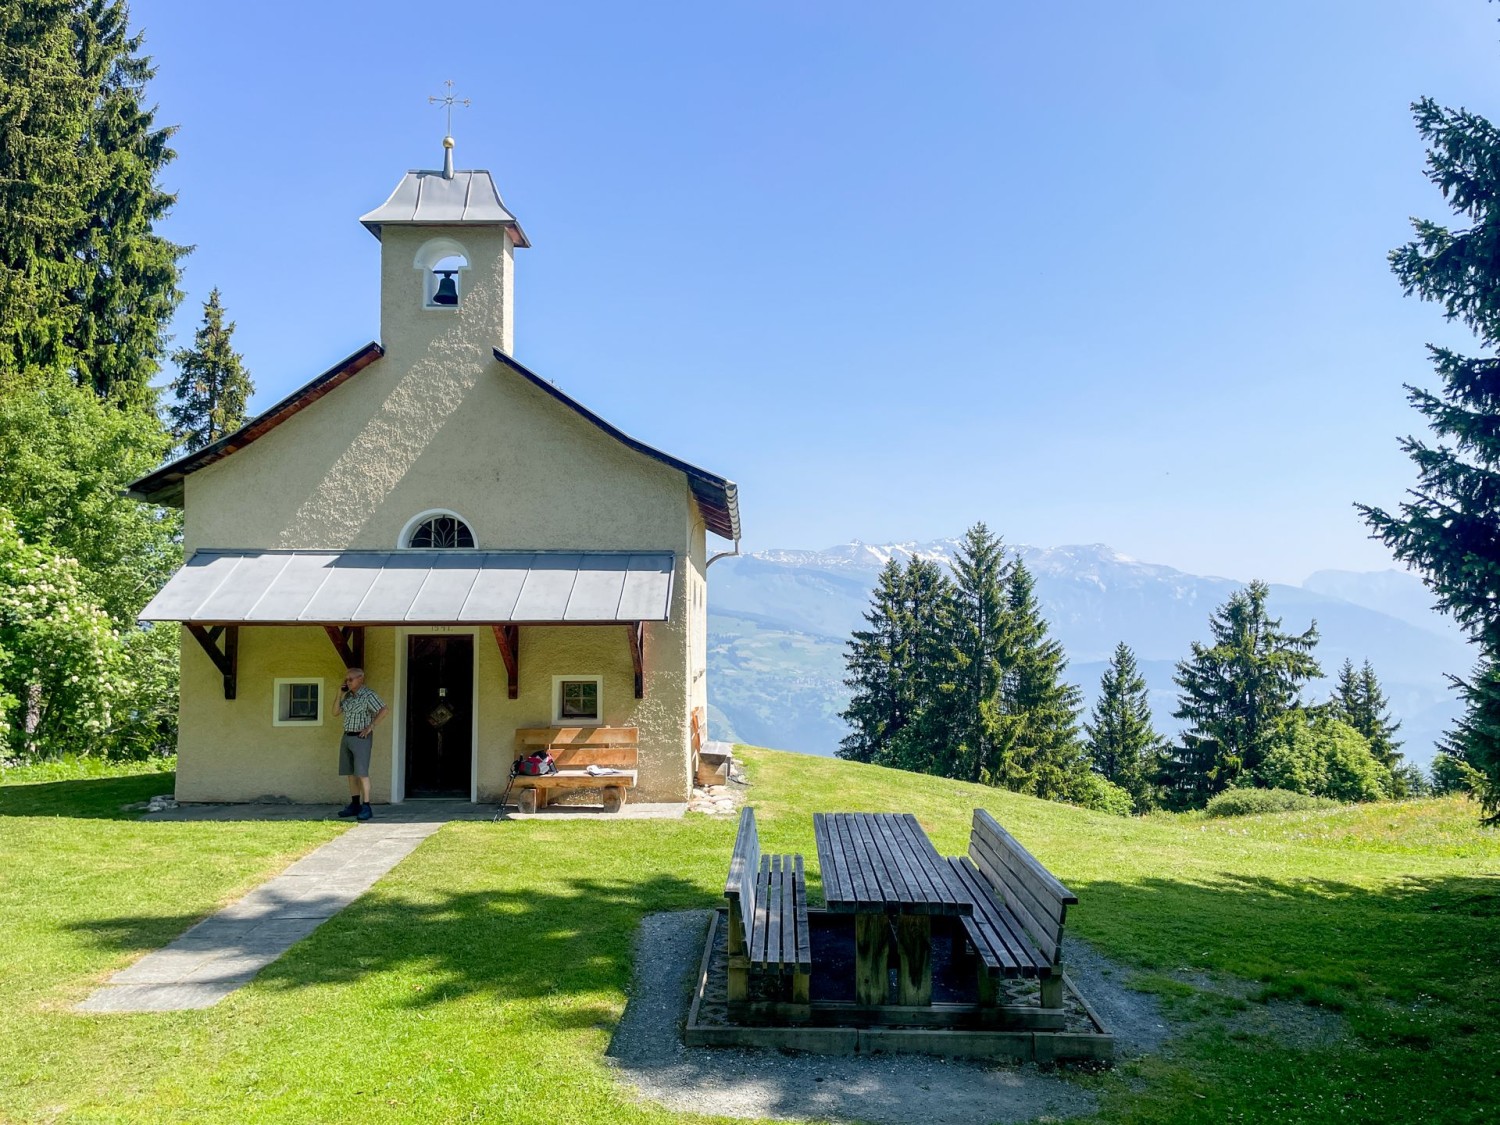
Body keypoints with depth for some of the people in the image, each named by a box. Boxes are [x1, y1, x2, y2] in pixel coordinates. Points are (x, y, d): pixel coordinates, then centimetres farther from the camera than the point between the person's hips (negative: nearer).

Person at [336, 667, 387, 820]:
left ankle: (366, 807, -8)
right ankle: (354, 805, 15)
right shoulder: (348, 696, 11)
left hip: (361, 738, -8)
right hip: (347, 737, 8)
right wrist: (339, 694, 4)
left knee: (361, 773, -10)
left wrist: (370, 727, -19)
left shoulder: (368, 695, -11)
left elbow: (383, 711, -19)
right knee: (350, 773, 8)